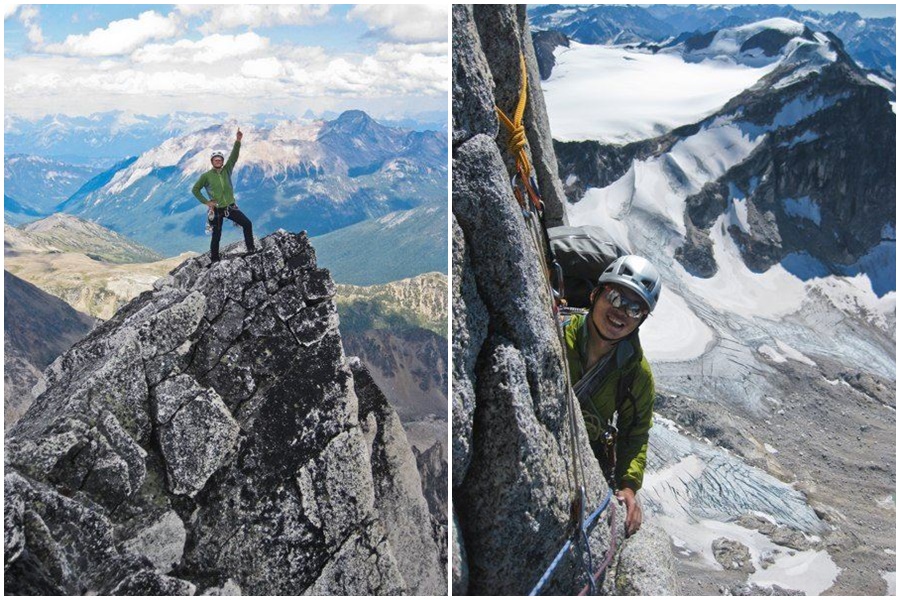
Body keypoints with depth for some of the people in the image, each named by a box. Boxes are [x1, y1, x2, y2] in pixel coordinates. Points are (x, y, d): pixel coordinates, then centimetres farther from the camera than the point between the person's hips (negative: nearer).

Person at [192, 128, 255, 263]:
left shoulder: (227, 170, 2)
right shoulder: (206, 176, -5)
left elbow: (234, 156, -10)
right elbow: (195, 190, 2)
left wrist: (238, 141, -23)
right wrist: (206, 202, -8)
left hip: (231, 207, 3)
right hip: (217, 210, -3)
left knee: (247, 224, -5)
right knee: (216, 235, 4)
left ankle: (251, 249, 8)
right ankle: (214, 260, 18)